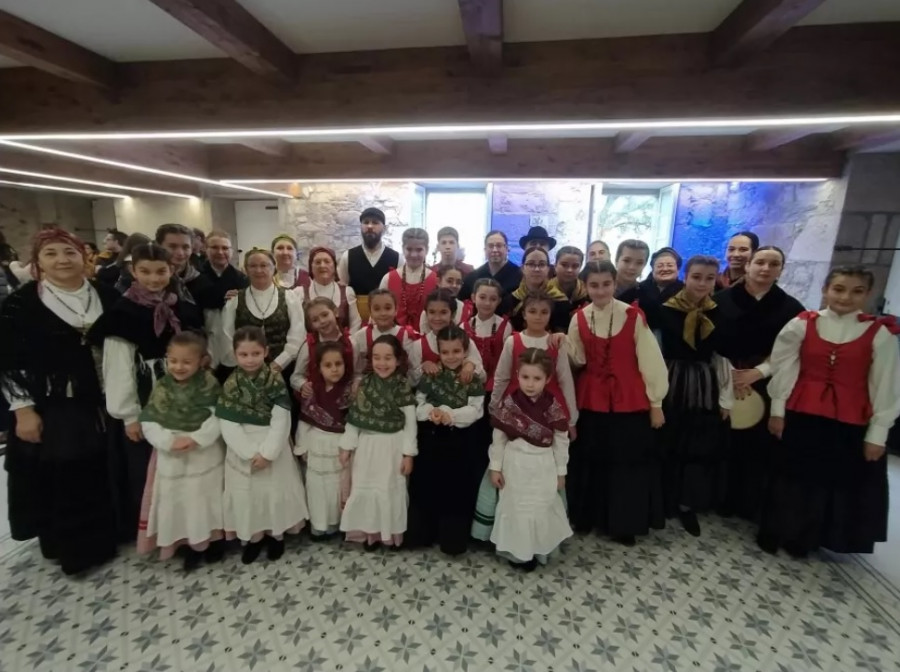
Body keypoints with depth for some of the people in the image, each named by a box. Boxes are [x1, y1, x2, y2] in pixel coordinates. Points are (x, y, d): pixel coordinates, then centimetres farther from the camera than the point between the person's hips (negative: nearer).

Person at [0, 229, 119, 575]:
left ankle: (102, 537, 35)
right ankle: (67, 546, 29)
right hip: (49, 410, -3)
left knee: (101, 475, 14)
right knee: (58, 481, 8)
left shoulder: (106, 297, 2)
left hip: (101, 404, 3)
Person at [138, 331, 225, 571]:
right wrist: (169, 441, -19)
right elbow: (148, 421, -6)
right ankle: (191, 545, 29)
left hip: (206, 454, -1)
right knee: (180, 501, 10)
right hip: (173, 458, 2)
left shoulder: (209, 384, -9)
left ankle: (214, 539, 32)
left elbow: (218, 417, -14)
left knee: (208, 499, 12)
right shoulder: (162, 388, -4)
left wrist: (197, 438, -24)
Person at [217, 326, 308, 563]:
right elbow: (228, 425, -9)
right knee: (245, 495, 11)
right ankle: (252, 537, 32)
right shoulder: (230, 385, -5)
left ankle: (276, 534, 31)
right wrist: (250, 453, -16)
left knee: (276, 492, 8)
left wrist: (267, 453, -17)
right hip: (241, 450, 2)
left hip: (273, 447, -1)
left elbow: (281, 421, -12)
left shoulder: (276, 382, -9)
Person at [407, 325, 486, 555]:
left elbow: (475, 410, -13)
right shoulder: (430, 375, -1)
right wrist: (430, 411, -21)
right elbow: (418, 403, -1)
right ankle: (423, 534, 33)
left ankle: (453, 540, 25)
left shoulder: (473, 379, -7)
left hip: (461, 444, -2)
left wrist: (449, 414, -25)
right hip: (431, 440, 2)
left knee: (457, 493, 8)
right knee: (426, 488, 13)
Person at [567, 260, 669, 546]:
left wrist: (656, 403, -3)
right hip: (591, 400, 2)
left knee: (628, 463, 8)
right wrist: (562, 348, -15)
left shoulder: (634, 316, -9)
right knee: (591, 462, 13)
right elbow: (577, 361, 5)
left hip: (630, 400, -2)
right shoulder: (579, 319, -1)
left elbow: (649, 360, -5)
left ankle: (625, 524, 27)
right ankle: (588, 516, 32)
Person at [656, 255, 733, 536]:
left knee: (701, 447, 9)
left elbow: (724, 357, 5)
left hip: (706, 387, 3)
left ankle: (688, 505, 25)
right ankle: (663, 501, 26)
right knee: (669, 444, 9)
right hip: (672, 384, -3)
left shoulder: (719, 312, 3)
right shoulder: (666, 309, -7)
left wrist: (726, 398, 3)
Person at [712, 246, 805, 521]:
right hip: (723, 383, 0)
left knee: (759, 447, 4)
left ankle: (752, 505, 21)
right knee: (724, 443, 3)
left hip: (767, 388, 1)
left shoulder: (791, 308, 5)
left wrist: (758, 372, -11)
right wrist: (729, 373, -9)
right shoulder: (722, 299, 1)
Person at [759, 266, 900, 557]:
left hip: (851, 424, 1)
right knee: (794, 480, 12)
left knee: (843, 484, 14)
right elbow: (784, 370, -1)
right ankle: (778, 533, 32)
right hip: (801, 417, -1)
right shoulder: (801, 325, -4)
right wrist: (777, 410, -1)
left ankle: (804, 539, 36)